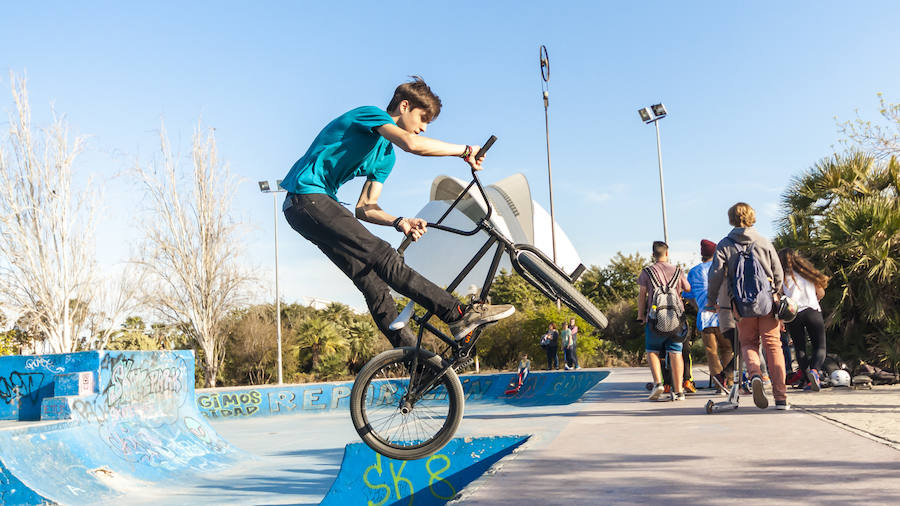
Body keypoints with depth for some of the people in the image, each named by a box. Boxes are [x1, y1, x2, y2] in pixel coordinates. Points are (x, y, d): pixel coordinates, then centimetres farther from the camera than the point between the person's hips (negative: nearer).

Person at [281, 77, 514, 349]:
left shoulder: (386, 156, 20)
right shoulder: (371, 113, -6)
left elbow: (364, 208, 11)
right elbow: (412, 143, -28)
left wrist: (398, 222, -8)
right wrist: (466, 151, -17)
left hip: (319, 204, 10)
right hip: (307, 198, -10)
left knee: (375, 283, 1)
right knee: (384, 258, -20)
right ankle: (461, 315, -24)